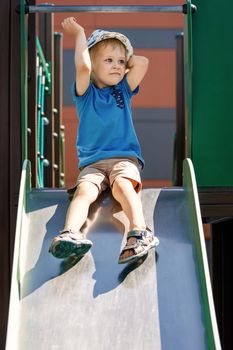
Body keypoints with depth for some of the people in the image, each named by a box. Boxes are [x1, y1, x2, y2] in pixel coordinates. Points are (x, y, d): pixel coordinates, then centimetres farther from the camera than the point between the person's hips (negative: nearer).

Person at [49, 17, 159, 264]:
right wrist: (79, 34, 2)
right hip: (92, 162, 0)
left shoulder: (123, 90, 18)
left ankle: (139, 232, -55)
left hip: (125, 158, 0)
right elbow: (83, 67, -11)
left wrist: (125, 60, 21)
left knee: (123, 184, -33)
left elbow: (143, 62, 5)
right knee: (84, 190, -30)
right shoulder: (86, 93, 10)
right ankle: (70, 234, -55)